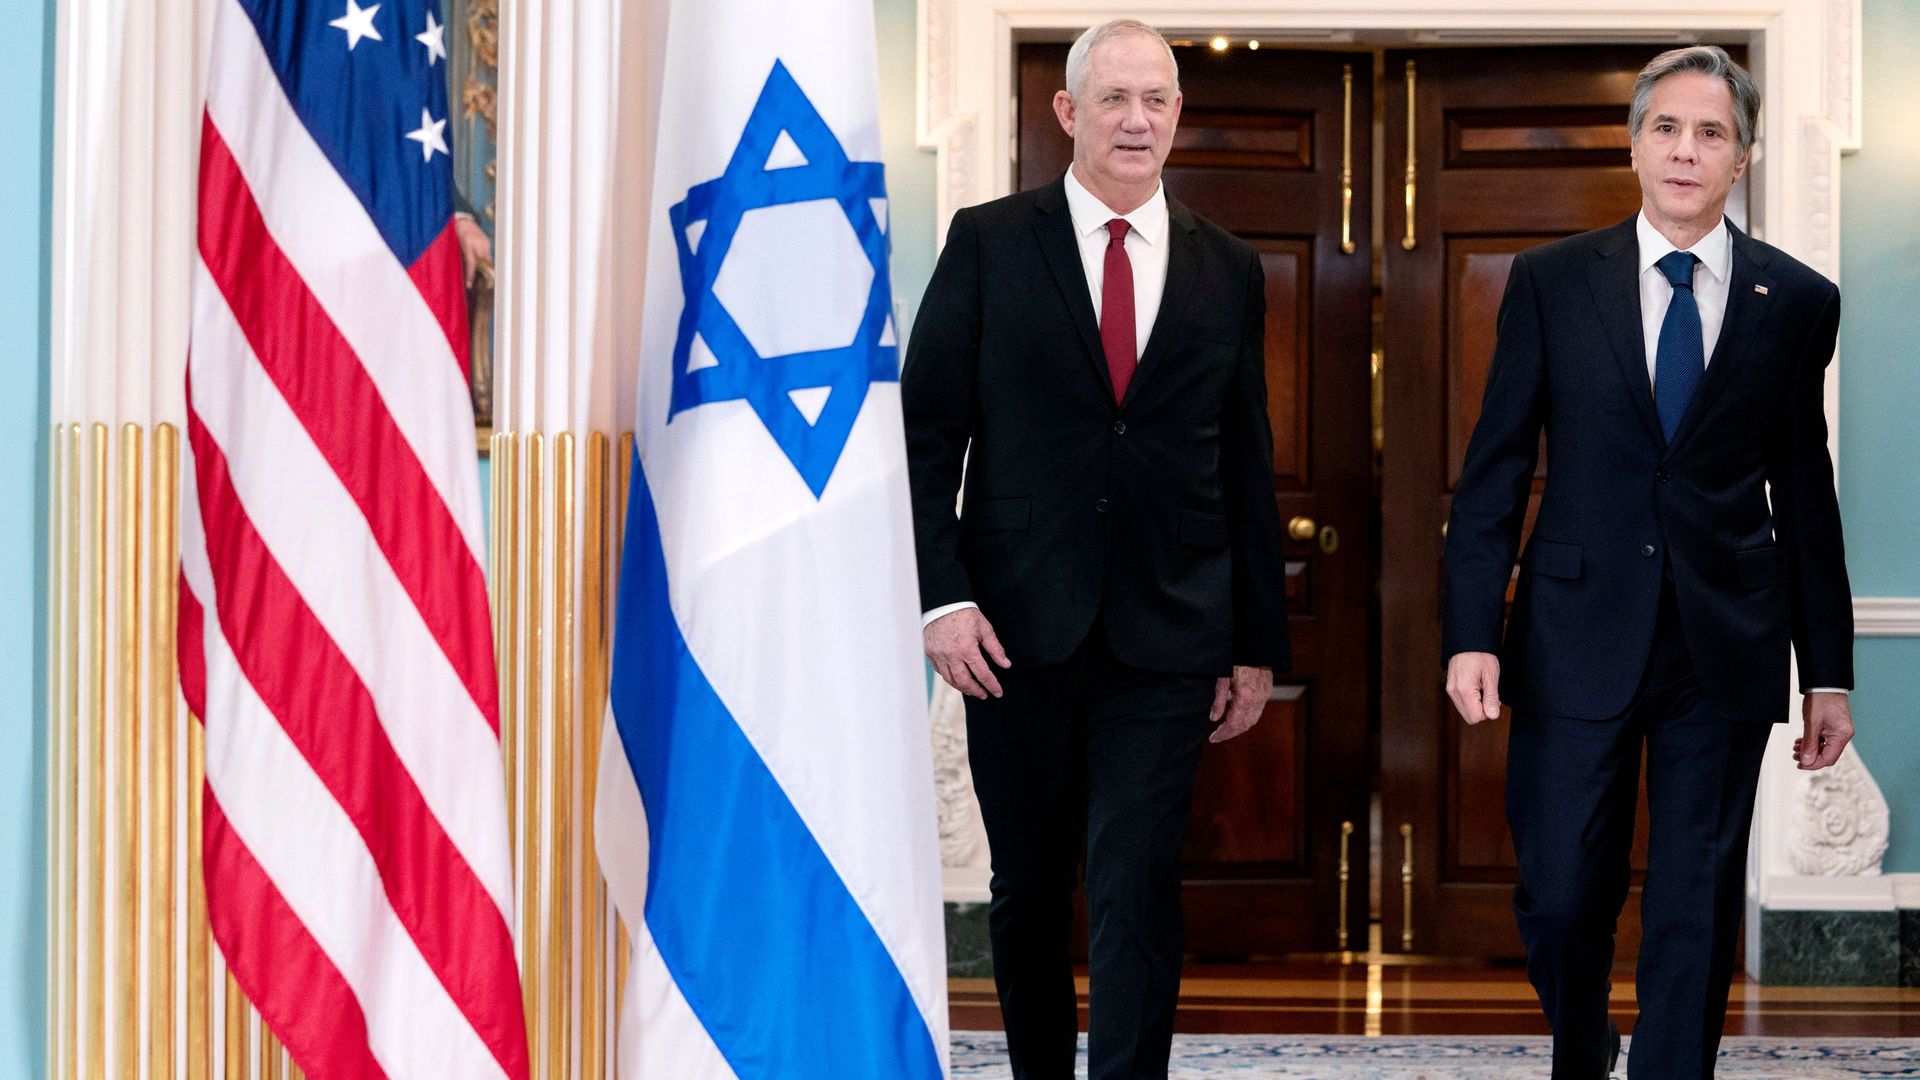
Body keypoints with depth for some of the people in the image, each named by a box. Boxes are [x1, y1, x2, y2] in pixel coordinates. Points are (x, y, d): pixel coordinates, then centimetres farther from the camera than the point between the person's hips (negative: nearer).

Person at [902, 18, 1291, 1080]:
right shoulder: (987, 242, 2)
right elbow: (927, 430, 0)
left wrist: (1258, 644, 9)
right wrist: (942, 594, -10)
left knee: (1138, 893, -6)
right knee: (1028, 889, 11)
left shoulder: (1227, 271, 8)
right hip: (1016, 630, 0)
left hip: (1165, 636, 0)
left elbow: (1246, 465, 11)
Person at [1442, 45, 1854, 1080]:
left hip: (1727, 646, 1)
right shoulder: (1552, 281, 2)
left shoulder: (1798, 301, 4)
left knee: (1696, 911, 5)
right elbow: (1494, 470, 2)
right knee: (1560, 895, 4)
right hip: (1578, 635, 0)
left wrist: (1828, 674, 7)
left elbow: (1806, 494, 7)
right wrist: (1470, 633, -6)